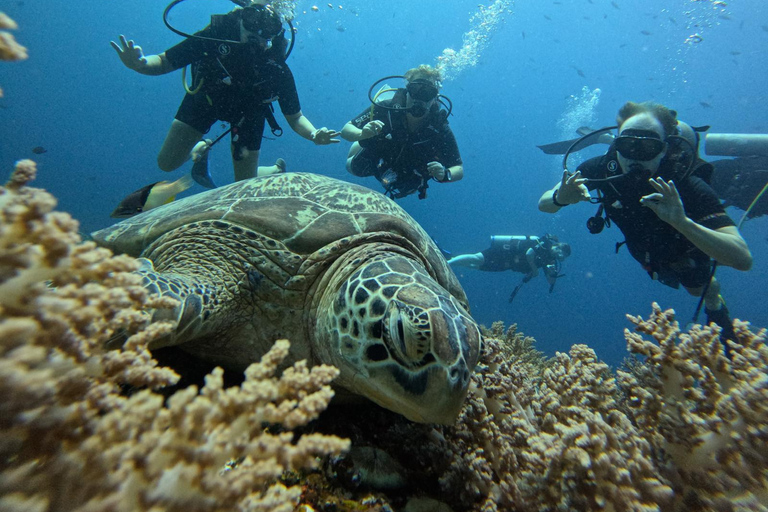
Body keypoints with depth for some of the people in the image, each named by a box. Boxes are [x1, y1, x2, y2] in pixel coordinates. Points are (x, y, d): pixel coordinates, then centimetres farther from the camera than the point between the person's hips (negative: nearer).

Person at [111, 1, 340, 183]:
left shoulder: (277, 69, -32)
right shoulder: (215, 35, -32)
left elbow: (295, 117, -23)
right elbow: (164, 62, -24)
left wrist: (314, 134, -44)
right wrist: (139, 63, -46)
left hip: (247, 111, -1)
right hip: (205, 97, 1)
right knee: (167, 163, 2)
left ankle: (278, 170, 33)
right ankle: (201, 147, 37)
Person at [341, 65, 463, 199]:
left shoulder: (440, 128, -35)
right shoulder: (386, 108, -36)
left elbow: (459, 170, -28)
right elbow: (345, 130, -29)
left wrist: (444, 174, -51)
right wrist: (362, 134, -52)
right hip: (377, 162, 0)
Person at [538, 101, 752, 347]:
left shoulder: (688, 187, -44)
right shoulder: (604, 167, -37)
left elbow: (743, 258, -49)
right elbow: (543, 204, -30)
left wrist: (682, 221, -65)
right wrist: (560, 197, -54)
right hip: (644, 249, 3)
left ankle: (715, 307, 59)